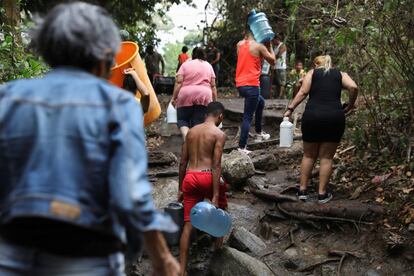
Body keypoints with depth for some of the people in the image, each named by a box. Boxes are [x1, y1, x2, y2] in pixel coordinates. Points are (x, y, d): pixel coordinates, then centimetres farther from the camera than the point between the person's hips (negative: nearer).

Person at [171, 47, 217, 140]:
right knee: (198, 122, 2)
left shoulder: (186, 65, 9)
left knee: (182, 119, 7)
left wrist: (174, 98, 1)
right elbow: (213, 86, 11)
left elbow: (178, 82, -1)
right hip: (204, 96, 1)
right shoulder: (209, 66, 16)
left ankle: (186, 137, -18)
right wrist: (215, 101, 15)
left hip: (186, 96, -1)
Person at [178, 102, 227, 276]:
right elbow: (216, 165, -11)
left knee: (188, 224, 5)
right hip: (207, 177, -4)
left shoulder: (191, 131, 13)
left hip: (189, 177, 4)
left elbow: (183, 162, 13)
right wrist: (215, 196, -13)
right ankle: (218, 244, 32)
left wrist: (180, 188, 20)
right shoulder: (219, 134, -3)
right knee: (221, 207, 29)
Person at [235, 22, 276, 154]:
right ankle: (241, 147, -8)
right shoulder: (259, 46, -7)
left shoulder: (239, 44, 10)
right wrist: (269, 46, 13)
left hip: (240, 84, 8)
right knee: (247, 117, -5)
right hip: (251, 85, -8)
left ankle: (259, 133, 34)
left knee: (260, 102, 30)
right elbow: (272, 61, 3)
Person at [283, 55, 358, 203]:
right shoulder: (340, 74, 16)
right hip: (334, 118, 0)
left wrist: (290, 108, 0)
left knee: (309, 155, 16)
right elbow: (354, 87, -3)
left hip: (312, 116, 0)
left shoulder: (312, 73, 15)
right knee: (326, 157, 10)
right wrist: (349, 107, 8)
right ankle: (322, 194, 12)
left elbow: (303, 92, 0)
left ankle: (303, 190, 19)